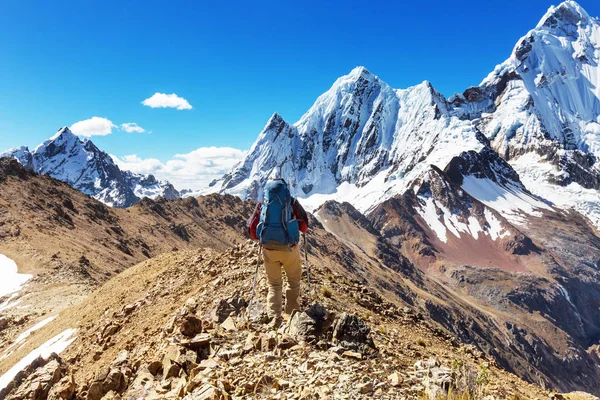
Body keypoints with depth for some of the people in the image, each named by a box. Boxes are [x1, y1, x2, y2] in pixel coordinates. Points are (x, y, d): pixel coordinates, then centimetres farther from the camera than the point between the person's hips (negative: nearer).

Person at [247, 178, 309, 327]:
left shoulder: (262, 204, 4)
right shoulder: (292, 202, 0)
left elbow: (252, 227, 4)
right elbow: (304, 226, 2)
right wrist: (303, 229, 25)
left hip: (268, 249, 2)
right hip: (289, 248, -1)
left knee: (274, 284, 16)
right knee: (294, 281, 22)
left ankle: (275, 317, 4)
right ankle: (292, 312, 24)